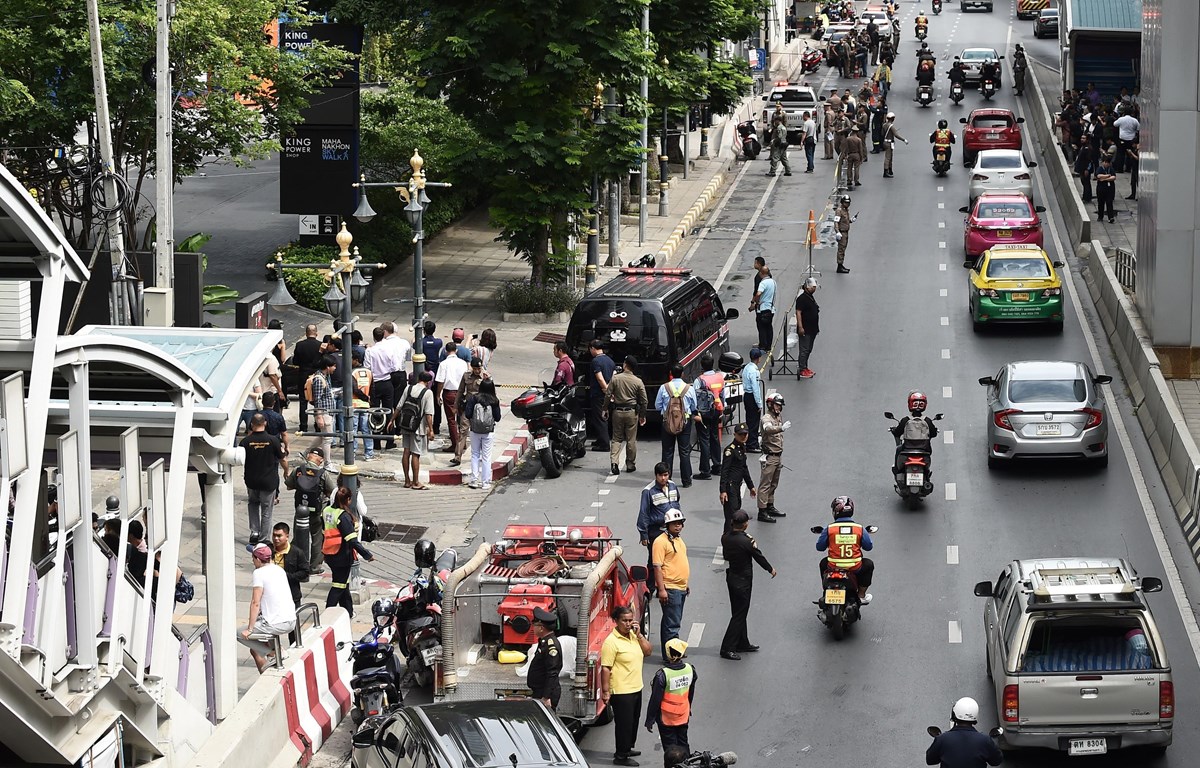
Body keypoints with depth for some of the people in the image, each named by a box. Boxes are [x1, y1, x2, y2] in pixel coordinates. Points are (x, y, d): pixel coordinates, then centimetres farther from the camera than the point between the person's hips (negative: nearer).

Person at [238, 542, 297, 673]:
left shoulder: (259, 573, -11)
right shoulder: (279, 570, 11)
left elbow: (255, 603, -15)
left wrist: (249, 629, -14)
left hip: (277, 624, -9)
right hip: (291, 622, 9)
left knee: (240, 635, 2)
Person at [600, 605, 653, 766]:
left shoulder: (634, 635, 6)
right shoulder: (611, 641, -19)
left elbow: (648, 651, 3)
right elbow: (605, 669, -20)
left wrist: (639, 634, -9)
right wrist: (605, 692, -21)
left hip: (636, 689, 8)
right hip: (621, 692, -8)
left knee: (633, 722, 22)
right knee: (623, 723, 1)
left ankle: (628, 748, 39)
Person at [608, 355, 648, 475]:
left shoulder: (615, 379, -6)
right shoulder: (638, 382, -5)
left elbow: (608, 396, -4)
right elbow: (644, 401, -1)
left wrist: (606, 409, 9)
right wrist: (642, 415, 12)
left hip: (617, 411, 0)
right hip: (632, 412, 0)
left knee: (616, 438, 7)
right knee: (631, 440, 9)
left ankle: (614, 462, -10)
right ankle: (630, 464, 15)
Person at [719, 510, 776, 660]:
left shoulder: (725, 537, -6)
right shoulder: (746, 541, -25)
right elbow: (759, 557, -11)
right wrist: (770, 569, 7)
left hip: (731, 577, 7)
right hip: (743, 580, -7)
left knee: (739, 612, 19)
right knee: (739, 615, 1)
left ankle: (743, 643, 31)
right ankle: (727, 648, 1)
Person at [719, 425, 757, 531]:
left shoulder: (742, 447, 12)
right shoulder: (730, 449, -15)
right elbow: (724, 470, -18)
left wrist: (751, 486, 28)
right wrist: (723, 491, -24)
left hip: (737, 486, 9)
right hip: (730, 486, -9)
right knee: (731, 515, -11)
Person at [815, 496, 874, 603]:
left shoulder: (829, 529, -9)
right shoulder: (860, 529, -7)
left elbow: (819, 547, 1)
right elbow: (869, 546, 5)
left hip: (833, 567, 0)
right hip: (855, 568, 0)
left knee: (823, 563, 35)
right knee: (869, 564, 32)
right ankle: (861, 595, 33)